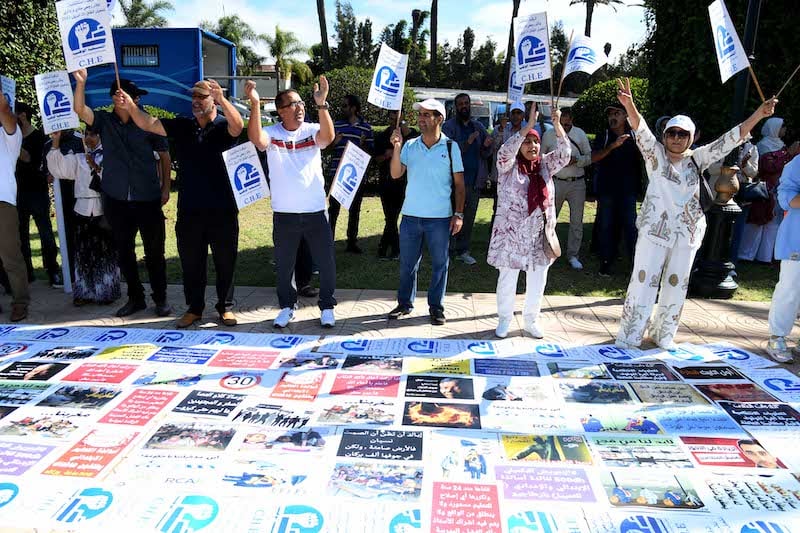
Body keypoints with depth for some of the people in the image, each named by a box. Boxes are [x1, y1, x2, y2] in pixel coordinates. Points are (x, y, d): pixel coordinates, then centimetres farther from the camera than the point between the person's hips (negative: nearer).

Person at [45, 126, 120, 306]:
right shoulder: (78, 157, 16)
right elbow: (60, 169, 3)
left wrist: (97, 168, -20)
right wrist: (55, 143, -2)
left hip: (103, 209, -4)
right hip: (83, 209, 4)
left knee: (105, 250, 2)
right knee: (83, 251, 5)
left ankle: (107, 291, 12)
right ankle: (85, 291, 12)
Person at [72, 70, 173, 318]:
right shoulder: (104, 121, 5)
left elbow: (164, 155, 6)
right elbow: (80, 109, -10)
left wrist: (166, 187, 1)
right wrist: (81, 82, -24)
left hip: (148, 198, -2)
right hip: (116, 199, 2)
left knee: (154, 251, 2)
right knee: (124, 251, 9)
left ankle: (160, 298, 15)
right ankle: (135, 298, 22)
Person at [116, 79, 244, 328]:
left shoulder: (224, 126, -3)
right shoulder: (182, 126, 8)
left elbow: (238, 125, -25)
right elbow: (148, 124, -1)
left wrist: (222, 99, -41)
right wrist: (130, 106, -20)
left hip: (222, 209, -3)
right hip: (189, 210, 4)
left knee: (225, 261, 7)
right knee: (191, 262, 12)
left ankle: (226, 307, 23)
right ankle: (194, 308, 27)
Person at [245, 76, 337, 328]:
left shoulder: (312, 130, -1)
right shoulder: (272, 133, -2)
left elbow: (328, 137, -23)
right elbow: (256, 139, -23)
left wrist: (321, 104, -34)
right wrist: (255, 104, -31)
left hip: (315, 211, 0)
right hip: (284, 213, 0)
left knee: (325, 263, 7)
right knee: (284, 265, 13)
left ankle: (327, 307, 24)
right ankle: (287, 307, 31)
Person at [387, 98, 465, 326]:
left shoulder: (451, 147, -1)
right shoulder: (409, 146, 4)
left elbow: (459, 184, 0)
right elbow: (395, 174, -4)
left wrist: (459, 214, -5)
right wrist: (396, 148, -15)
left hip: (440, 217, -2)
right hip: (411, 215, 2)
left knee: (440, 264, 6)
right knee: (407, 263, 10)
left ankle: (436, 307, 19)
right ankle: (405, 303, 24)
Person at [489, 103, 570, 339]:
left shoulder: (545, 165, 8)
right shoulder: (509, 166, -3)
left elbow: (564, 154, -4)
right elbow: (505, 151, -22)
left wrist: (558, 125, -16)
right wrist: (528, 125, -27)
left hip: (540, 234, 4)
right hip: (512, 232, -4)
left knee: (537, 281, 11)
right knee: (507, 279, 6)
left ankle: (531, 320, 28)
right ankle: (504, 319, 24)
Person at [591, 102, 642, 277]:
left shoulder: (634, 137, 9)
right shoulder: (603, 136, 5)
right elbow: (593, 158, -11)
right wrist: (613, 146, -23)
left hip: (628, 190, 0)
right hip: (606, 189, 0)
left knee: (630, 226, -4)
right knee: (606, 226, 4)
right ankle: (606, 262, 12)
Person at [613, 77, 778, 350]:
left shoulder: (697, 158, 8)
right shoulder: (655, 154, -2)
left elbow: (729, 140, 6)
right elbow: (641, 130, -18)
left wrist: (758, 114, -4)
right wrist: (629, 105, -34)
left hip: (687, 234, 4)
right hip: (655, 230, -4)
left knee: (676, 286, 12)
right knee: (644, 282, -3)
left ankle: (664, 335, 28)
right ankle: (629, 336, 6)